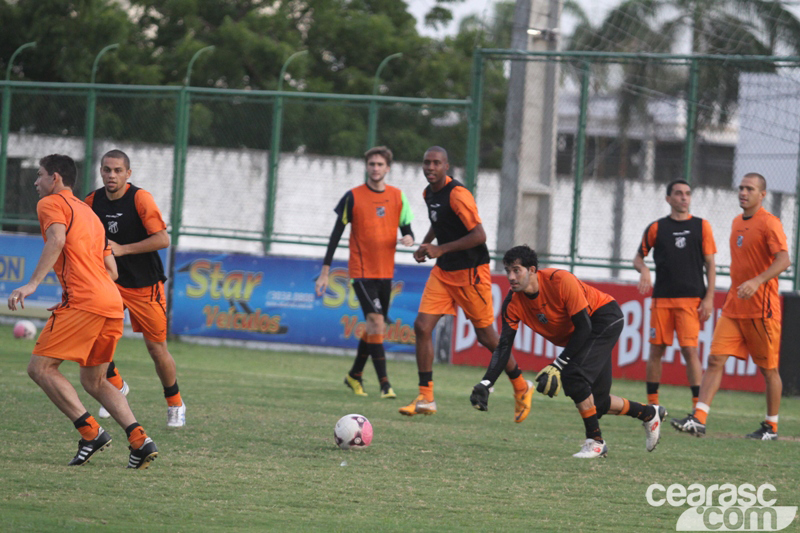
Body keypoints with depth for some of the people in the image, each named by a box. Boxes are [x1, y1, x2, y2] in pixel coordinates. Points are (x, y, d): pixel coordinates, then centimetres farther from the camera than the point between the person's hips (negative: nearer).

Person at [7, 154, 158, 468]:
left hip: (83, 301, -9)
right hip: (112, 303, 9)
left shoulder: (51, 203, 5)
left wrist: (33, 284, -24)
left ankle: (91, 432, -16)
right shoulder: (88, 213, 30)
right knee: (93, 382, 17)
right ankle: (140, 440, 1)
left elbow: (57, 239, -17)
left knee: (40, 368, -5)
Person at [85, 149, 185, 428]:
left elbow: (162, 239, -22)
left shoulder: (140, 198, -16)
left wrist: (123, 249, -25)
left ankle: (175, 404, 22)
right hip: (109, 280, 4)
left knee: (156, 347, 1)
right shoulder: (92, 201, -1)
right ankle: (115, 385, 8)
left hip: (145, 286, -4)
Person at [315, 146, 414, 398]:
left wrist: (408, 238, -14)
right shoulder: (353, 197, -4)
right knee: (376, 322, -18)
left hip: (386, 271, 5)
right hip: (362, 271, -5)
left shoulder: (397, 197, 6)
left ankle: (355, 375, 30)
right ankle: (384, 383, -19)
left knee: (375, 327, 12)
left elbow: (406, 227, 13)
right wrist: (325, 271, -4)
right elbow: (336, 234, -1)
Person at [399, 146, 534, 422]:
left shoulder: (457, 195, -20)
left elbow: (479, 235, -23)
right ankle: (425, 399, -3)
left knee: (486, 336, 2)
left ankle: (521, 387, 23)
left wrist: (440, 249, -23)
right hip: (443, 272, 8)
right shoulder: (429, 193, 7)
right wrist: (425, 244, 10)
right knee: (422, 326, -7)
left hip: (471, 272, -8)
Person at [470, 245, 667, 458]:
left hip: (605, 318, -7)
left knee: (573, 375, -28)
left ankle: (595, 441, -15)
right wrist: (485, 384, -26)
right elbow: (504, 345, -14)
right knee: (596, 403, 6)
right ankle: (649, 413, 31)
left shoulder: (561, 281, -31)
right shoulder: (513, 302, -15)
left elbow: (583, 327, -27)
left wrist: (557, 366, -31)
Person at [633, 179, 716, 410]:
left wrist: (709, 298, -2)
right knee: (656, 350, 3)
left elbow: (710, 264, 6)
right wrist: (643, 270, -8)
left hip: (691, 299, -2)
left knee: (690, 350, -11)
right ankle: (652, 404, 12)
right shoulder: (656, 228, 9)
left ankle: (698, 406, -10)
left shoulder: (701, 226, 7)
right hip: (661, 298, 2)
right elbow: (638, 258, 15)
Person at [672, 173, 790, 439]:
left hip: (762, 308, -7)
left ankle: (771, 427, 14)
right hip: (733, 307, 7)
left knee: (768, 368, 3)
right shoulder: (737, 222, 14)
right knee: (715, 360, -5)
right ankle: (698, 419, -11)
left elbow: (784, 260, -22)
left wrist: (757, 282, -34)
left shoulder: (768, 223, -10)